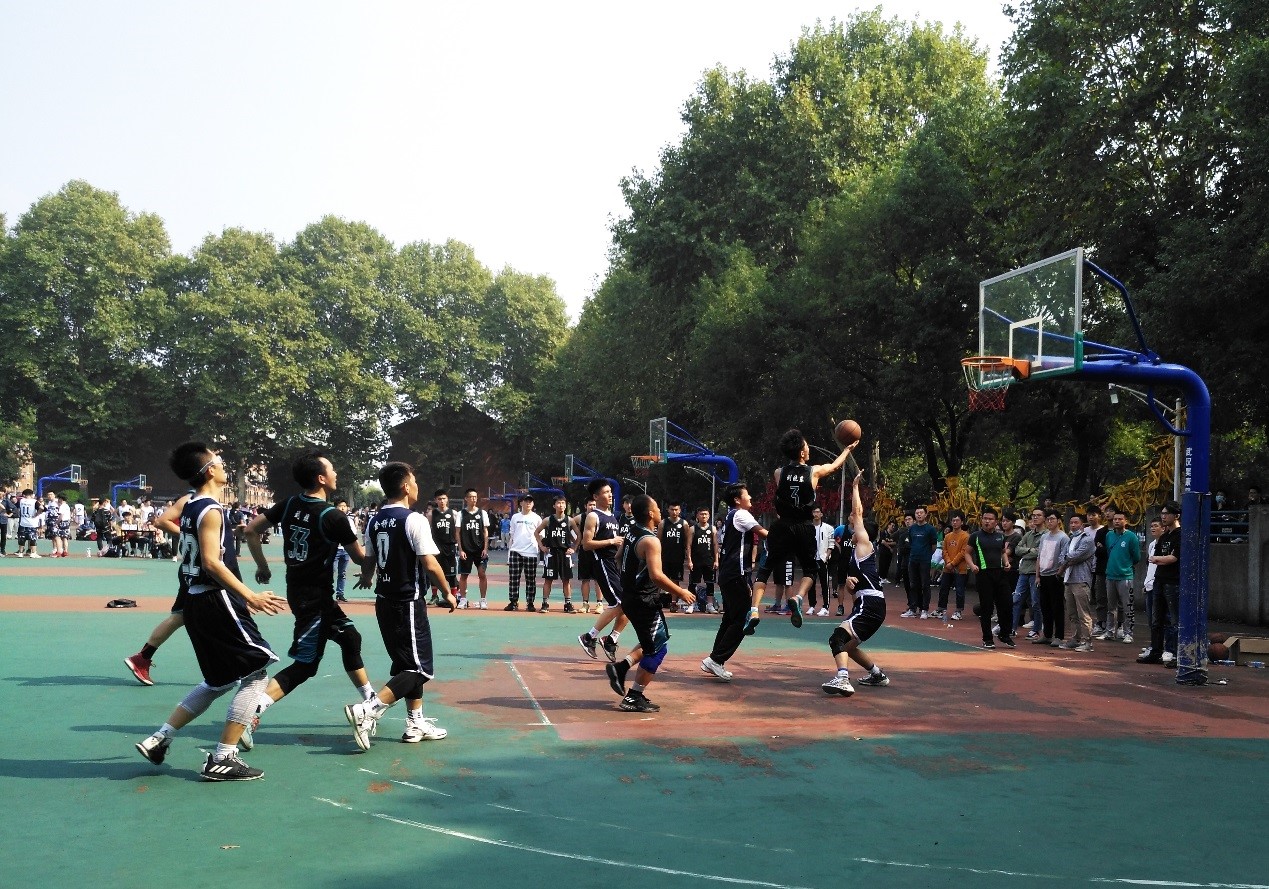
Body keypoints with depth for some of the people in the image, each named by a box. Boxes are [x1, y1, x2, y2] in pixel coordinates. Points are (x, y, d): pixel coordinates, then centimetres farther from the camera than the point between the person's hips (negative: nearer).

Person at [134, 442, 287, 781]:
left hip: (196, 601, 10)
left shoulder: (189, 505, 12)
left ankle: (159, 739, 19)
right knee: (256, 673, -3)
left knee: (221, 680, 21)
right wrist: (250, 597, -27)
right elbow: (212, 562, -24)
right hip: (217, 601, -10)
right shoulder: (212, 511, -15)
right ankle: (222, 759, -3)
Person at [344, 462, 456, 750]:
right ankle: (367, 710, -19)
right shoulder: (414, 520, -15)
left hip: (385, 601, 8)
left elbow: (368, 560, 17)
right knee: (420, 669, -5)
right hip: (409, 602, -8)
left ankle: (416, 723, 23)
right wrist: (448, 593, -3)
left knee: (408, 664, 19)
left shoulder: (375, 521, 8)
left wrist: (366, 579, 40)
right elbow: (430, 564, -18)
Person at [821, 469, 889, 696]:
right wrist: (848, 582, 3)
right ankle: (877, 674, 41)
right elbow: (853, 589, 25)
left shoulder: (864, 545, 3)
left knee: (839, 637, -28)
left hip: (871, 604, -10)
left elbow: (857, 512, -4)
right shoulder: (854, 553, 26)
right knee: (847, 644, 26)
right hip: (864, 603, 10)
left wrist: (855, 486, 6)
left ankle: (842, 679, -46)